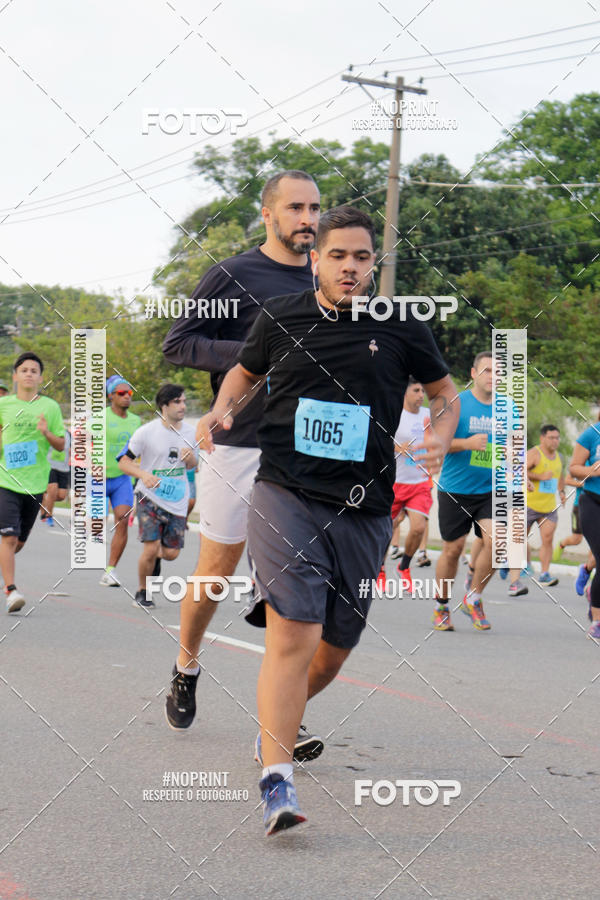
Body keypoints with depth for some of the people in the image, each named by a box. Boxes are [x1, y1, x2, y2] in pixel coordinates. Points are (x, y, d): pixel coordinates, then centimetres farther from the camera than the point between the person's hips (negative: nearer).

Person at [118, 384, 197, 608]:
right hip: (150, 498, -4)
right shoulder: (146, 432, -10)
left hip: (178, 501, 4)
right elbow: (123, 462, -5)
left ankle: (155, 558, 37)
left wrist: (190, 458, -9)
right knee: (151, 548, -14)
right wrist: (143, 474, -24)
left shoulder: (189, 432, 3)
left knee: (171, 553, -1)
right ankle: (142, 592, 10)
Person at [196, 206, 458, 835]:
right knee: (294, 634, -20)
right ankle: (276, 780, -21)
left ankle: (278, 723, 43)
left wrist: (439, 436, -1)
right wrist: (222, 411, 5)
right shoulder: (279, 317, 6)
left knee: (336, 643, 12)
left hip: (363, 510, 3)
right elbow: (245, 371, 25)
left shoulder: (401, 329, 5)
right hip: (285, 494, -2)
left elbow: (443, 391, 19)